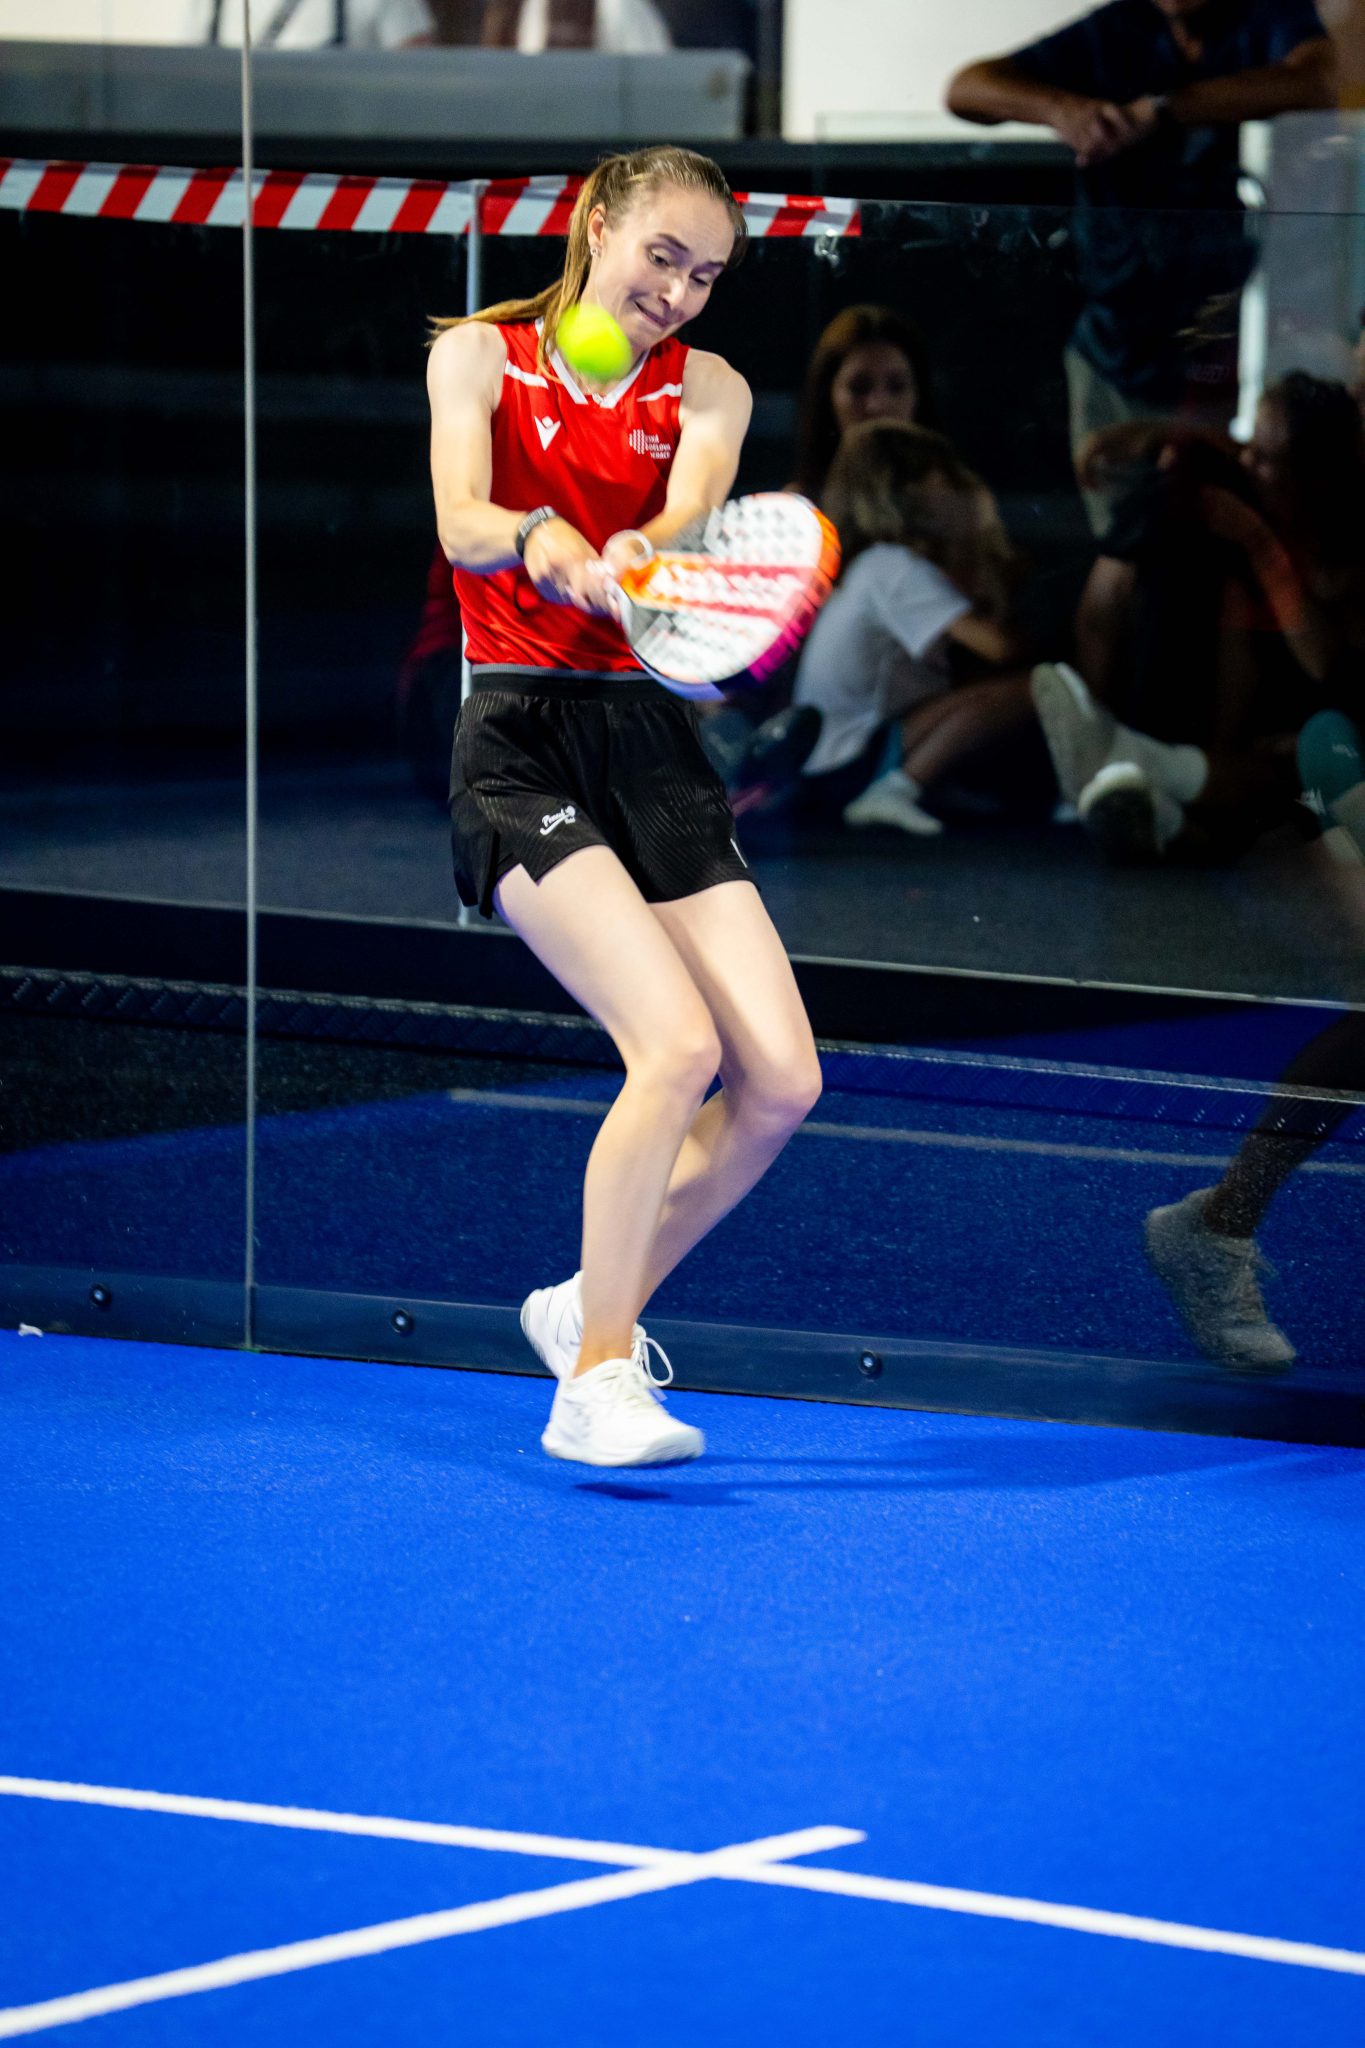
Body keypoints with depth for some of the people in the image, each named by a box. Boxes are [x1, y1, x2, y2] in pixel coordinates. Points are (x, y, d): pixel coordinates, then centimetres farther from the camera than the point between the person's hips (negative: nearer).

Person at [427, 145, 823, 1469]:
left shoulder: (706, 391, 12)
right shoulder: (481, 356, 5)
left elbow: (684, 519, -10)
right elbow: (460, 524, -13)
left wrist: (638, 553, -35)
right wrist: (538, 540, -37)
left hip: (654, 744, 5)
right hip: (522, 744, -5)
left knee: (779, 1079, -5)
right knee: (677, 1046, -22)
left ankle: (594, 1307, 17)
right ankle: (593, 1381, -12)